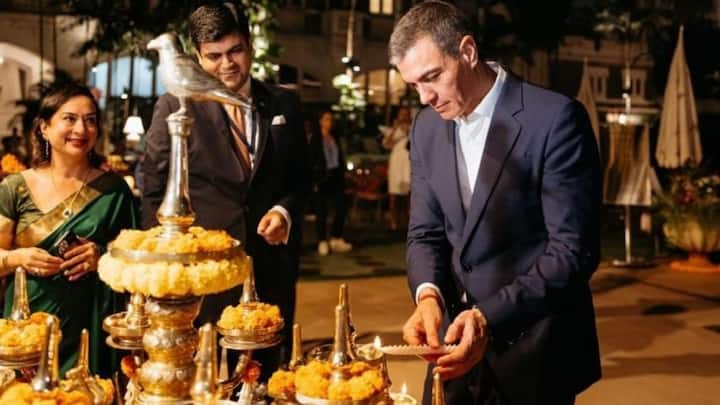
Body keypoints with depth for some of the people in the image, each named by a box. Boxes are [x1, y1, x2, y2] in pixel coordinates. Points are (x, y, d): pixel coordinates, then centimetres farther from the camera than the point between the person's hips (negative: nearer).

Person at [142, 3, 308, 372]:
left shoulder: (283, 105, 7)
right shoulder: (175, 107, -3)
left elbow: (300, 178, 14)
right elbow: (154, 194, -1)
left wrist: (285, 210, -7)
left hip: (269, 270, 3)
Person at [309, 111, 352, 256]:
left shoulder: (335, 138, 12)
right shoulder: (315, 139, -4)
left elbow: (341, 158, 15)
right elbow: (311, 161, -8)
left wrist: (342, 177, 9)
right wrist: (314, 181, -14)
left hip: (336, 177, 5)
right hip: (321, 178, -5)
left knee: (341, 208, 2)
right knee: (321, 211, 2)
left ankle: (336, 239, 14)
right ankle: (322, 242, 9)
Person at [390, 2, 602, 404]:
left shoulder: (555, 117, -17)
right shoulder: (427, 127, 2)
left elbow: (574, 250, -19)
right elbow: (426, 233, 5)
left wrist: (489, 316, -29)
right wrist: (429, 294, -15)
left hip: (535, 348, -5)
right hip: (459, 332, 6)